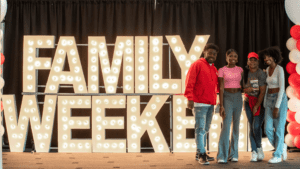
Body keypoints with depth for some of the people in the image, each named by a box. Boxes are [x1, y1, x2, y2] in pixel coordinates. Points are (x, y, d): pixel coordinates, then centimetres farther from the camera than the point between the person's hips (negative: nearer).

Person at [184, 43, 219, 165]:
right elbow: (189, 82, -12)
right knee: (200, 129, -7)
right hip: (199, 103, -8)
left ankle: (200, 153, 21)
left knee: (205, 129, 13)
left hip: (210, 104, 8)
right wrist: (190, 99, -19)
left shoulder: (214, 69, 18)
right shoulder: (197, 64, -5)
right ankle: (201, 154, -3)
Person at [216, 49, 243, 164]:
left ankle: (234, 154, 13)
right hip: (227, 97, -4)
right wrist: (221, 105, -13)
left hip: (238, 97, 4)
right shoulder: (222, 70, -2)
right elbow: (221, 88, -7)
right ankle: (222, 156, -11)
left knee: (236, 125, 6)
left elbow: (241, 85, 14)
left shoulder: (240, 70, 8)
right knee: (226, 125, -13)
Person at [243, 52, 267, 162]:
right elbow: (242, 88, 12)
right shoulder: (245, 73, 4)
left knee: (256, 126, -13)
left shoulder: (261, 74, -10)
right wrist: (247, 89, -11)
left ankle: (259, 148, 11)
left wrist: (256, 106, -15)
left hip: (260, 102, -3)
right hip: (248, 102, 4)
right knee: (252, 127, -1)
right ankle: (254, 152, 2)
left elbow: (262, 92, -13)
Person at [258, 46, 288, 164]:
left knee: (279, 129, -2)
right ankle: (281, 147, 23)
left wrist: (277, 107, -19)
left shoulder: (280, 69, -13)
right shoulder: (268, 70, 11)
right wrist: (265, 104, 13)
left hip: (280, 100, -7)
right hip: (269, 100, 7)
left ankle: (278, 155, 8)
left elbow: (282, 89, -16)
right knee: (268, 129, 0)